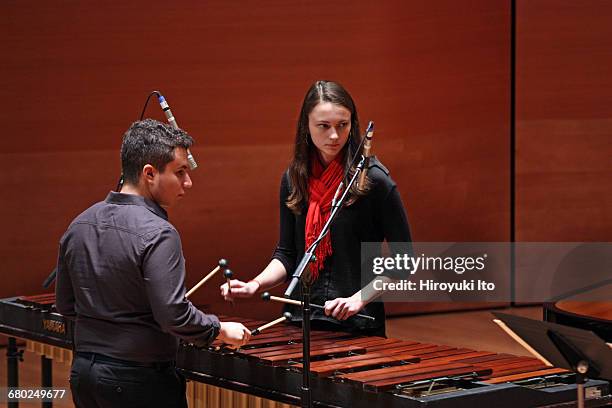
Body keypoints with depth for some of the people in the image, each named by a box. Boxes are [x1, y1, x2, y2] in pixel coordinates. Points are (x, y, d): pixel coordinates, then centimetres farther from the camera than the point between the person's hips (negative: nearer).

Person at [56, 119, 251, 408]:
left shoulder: (78, 226, 4)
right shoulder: (157, 234, -19)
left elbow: (65, 305, 10)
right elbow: (174, 316, -23)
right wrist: (220, 330, -8)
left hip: (82, 373, 7)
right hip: (141, 383, -7)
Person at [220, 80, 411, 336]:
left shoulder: (373, 180, -10)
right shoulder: (293, 179, 3)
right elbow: (286, 254, 9)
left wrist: (359, 298, -16)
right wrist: (256, 284, -8)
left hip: (358, 326, -4)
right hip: (301, 322, 4)